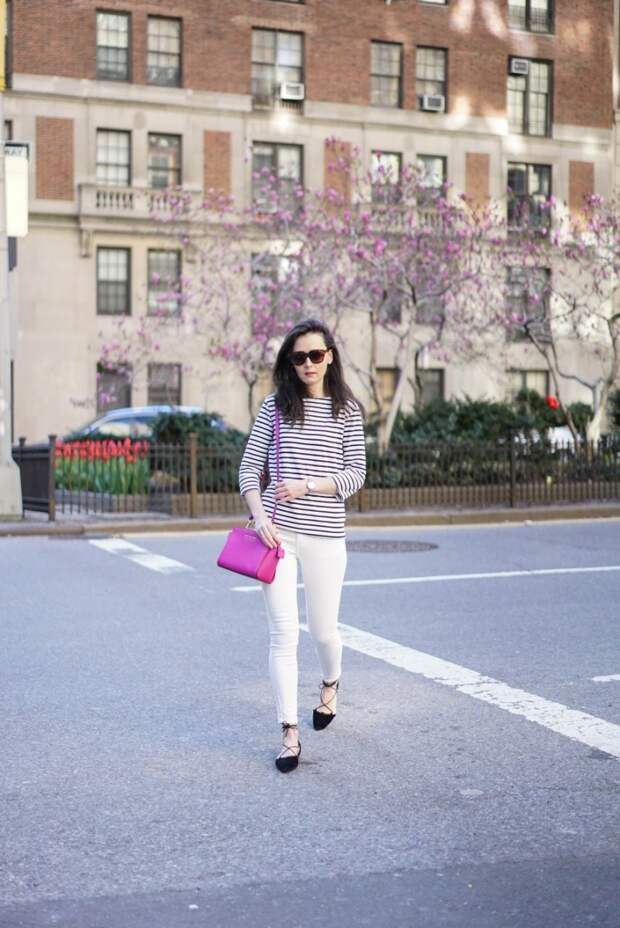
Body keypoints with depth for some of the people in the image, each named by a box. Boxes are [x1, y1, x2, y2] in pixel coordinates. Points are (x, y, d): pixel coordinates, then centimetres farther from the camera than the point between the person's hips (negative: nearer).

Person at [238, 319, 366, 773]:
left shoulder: (347, 410, 4)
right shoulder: (276, 406, 6)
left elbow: (356, 475, 0)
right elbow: (249, 468, 5)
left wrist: (306, 485, -12)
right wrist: (260, 516, -9)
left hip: (325, 534, 0)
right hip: (278, 531, 0)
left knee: (323, 630, 11)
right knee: (284, 633, -5)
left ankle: (330, 684, 46)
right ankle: (290, 733, 1)